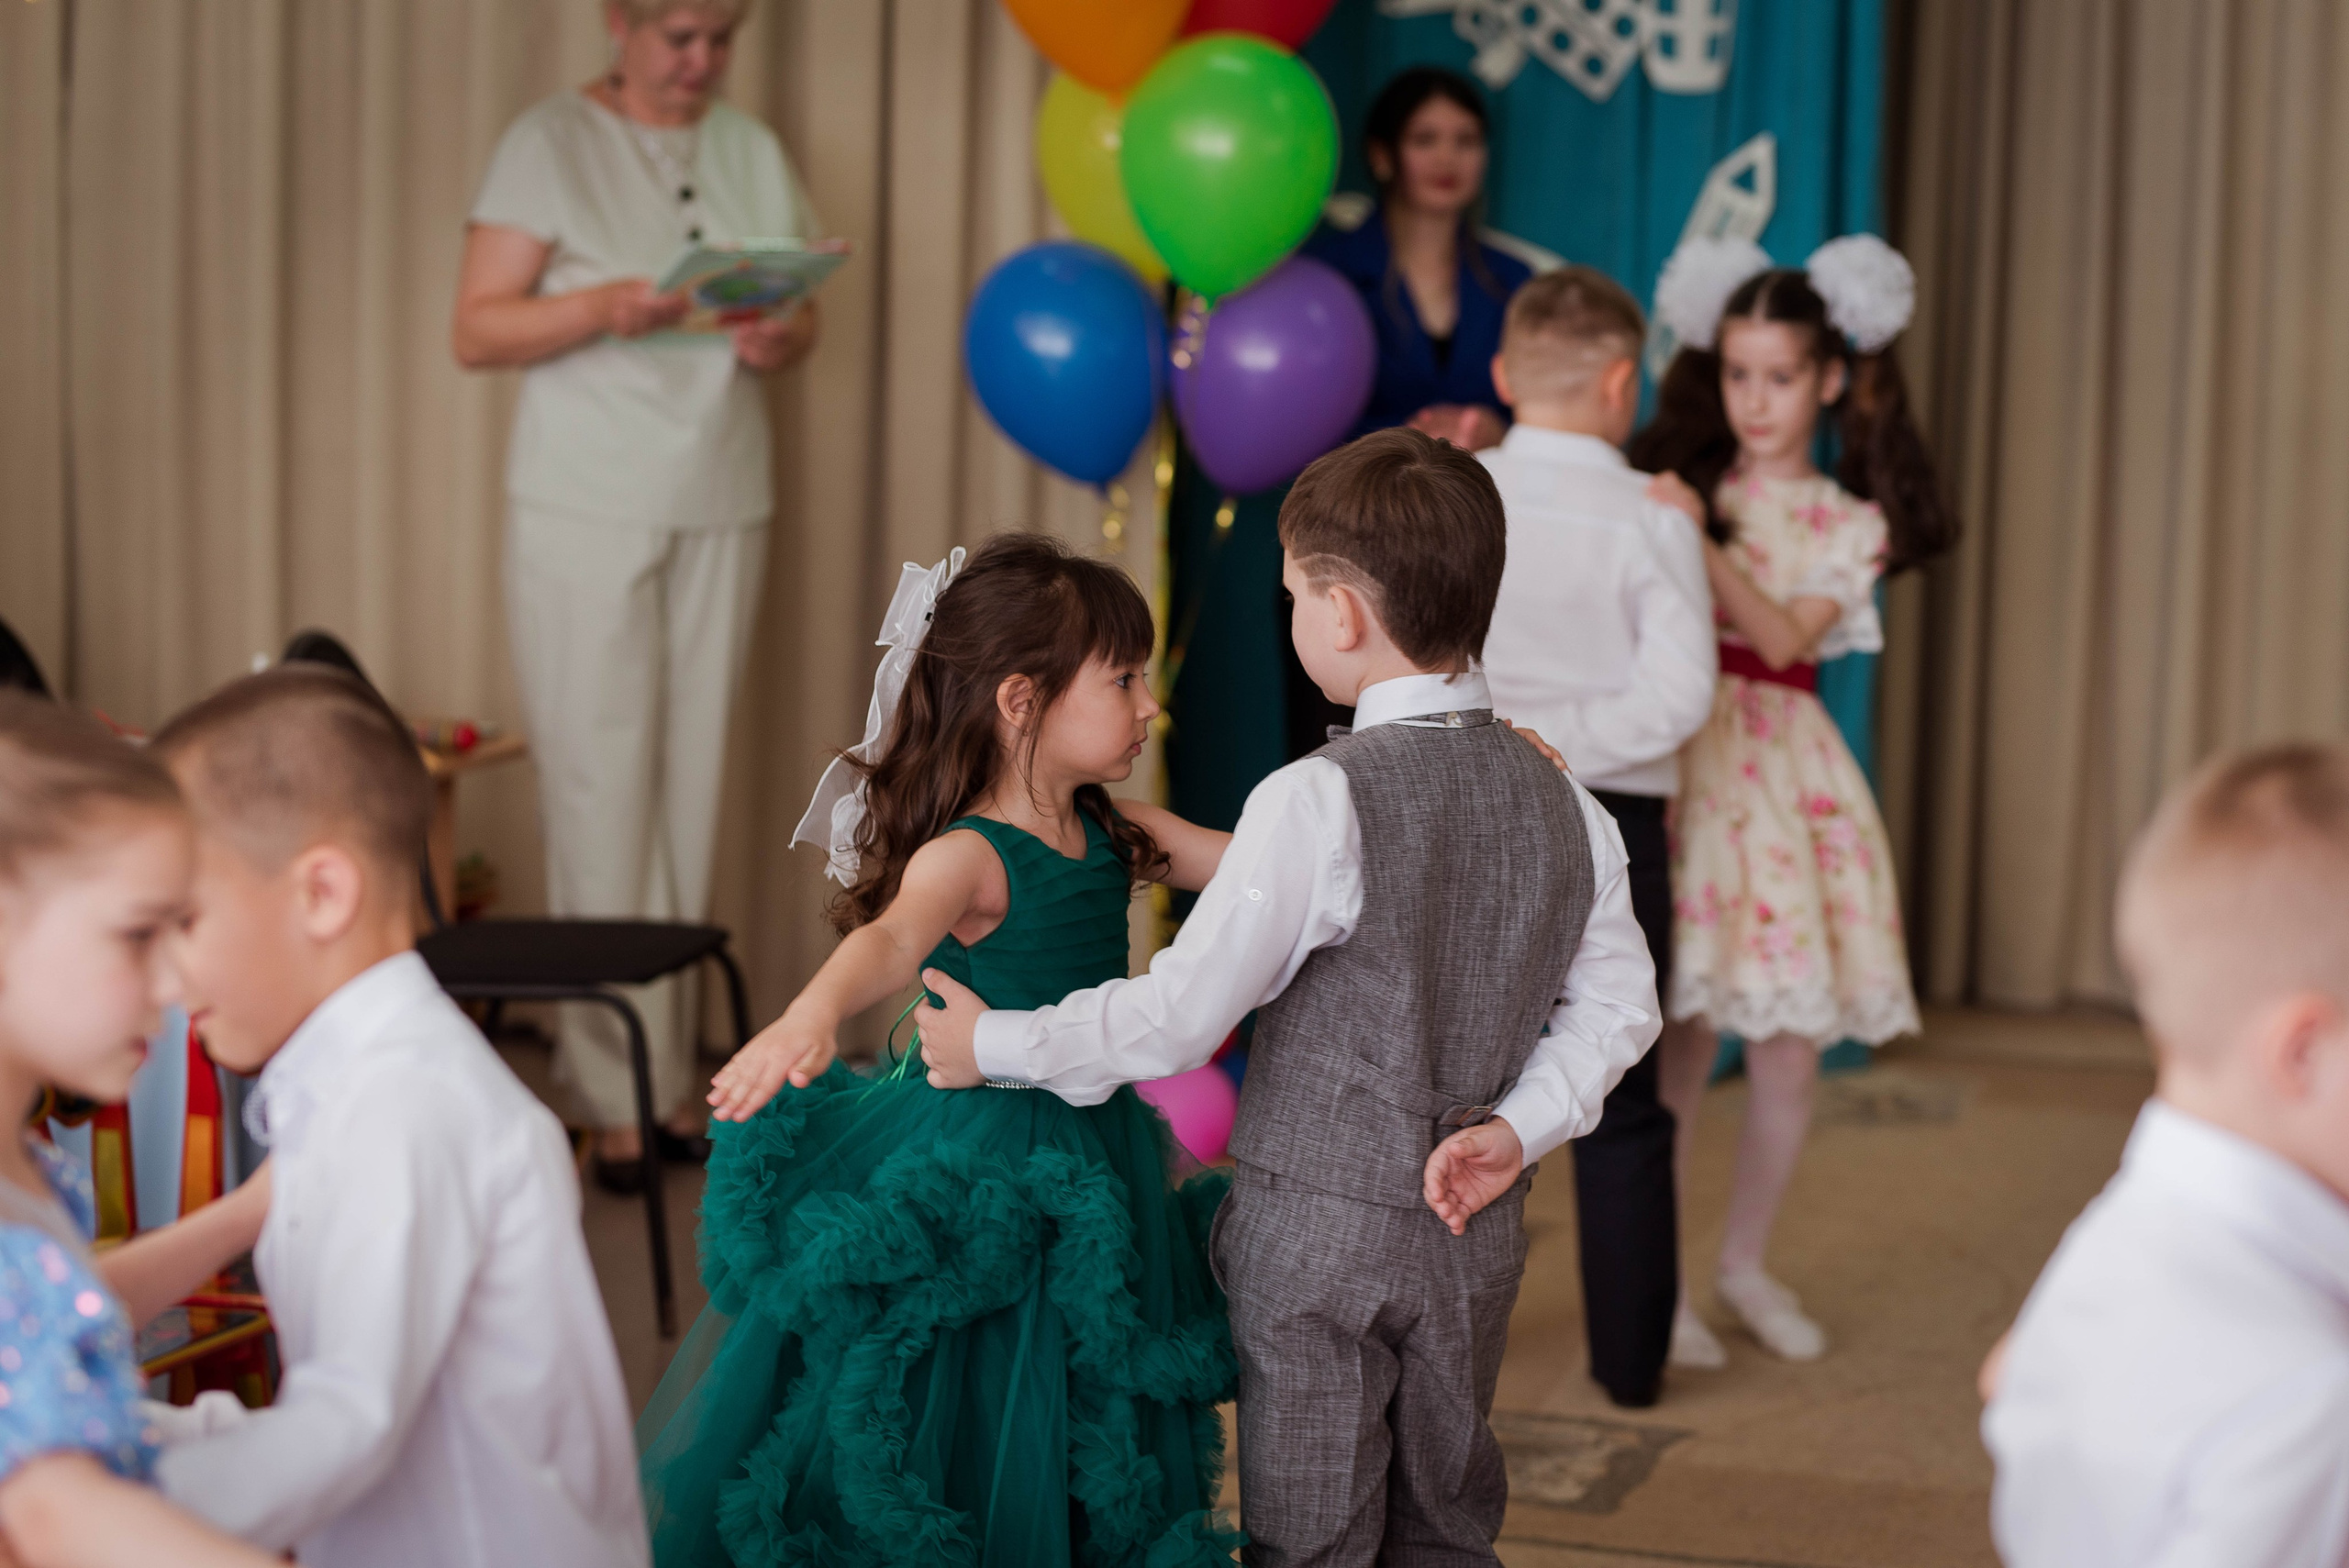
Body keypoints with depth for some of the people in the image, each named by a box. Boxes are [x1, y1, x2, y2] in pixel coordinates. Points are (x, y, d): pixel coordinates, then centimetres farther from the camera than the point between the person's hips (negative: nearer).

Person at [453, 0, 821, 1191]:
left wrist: (779, 340, -10)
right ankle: (617, 1091, -1)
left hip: (721, 512, 4)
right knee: (601, 788, -6)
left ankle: (672, 1072, 11)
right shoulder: (552, 143, -2)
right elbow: (477, 332, -6)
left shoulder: (753, 153, 12)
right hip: (585, 514, -4)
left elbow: (802, 315, 13)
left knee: (691, 780, 4)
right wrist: (601, 307, -23)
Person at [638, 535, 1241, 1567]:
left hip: (1086, 1163, 7)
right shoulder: (969, 858, -21)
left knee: (1084, 1468, 18)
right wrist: (810, 1016, -61)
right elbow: (891, 939, -41)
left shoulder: (1111, 830, 3)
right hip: (974, 1163, -7)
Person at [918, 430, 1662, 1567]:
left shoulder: (1319, 802, -19)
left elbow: (1177, 1020, -17)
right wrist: (1516, 1128, 0)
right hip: (1476, 1229, 6)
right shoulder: (1564, 805, 0)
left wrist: (997, 1045, -5)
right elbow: (1618, 1006, 6)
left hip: (1317, 1225, -6)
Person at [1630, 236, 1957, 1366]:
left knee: (1789, 1049, 4)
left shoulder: (1851, 525, 8)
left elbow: (1786, 637, -9)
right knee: (1678, 1043, -6)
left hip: (1784, 770, 2)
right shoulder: (1676, 484, 7)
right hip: (1679, 757, -2)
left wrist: (1703, 543, -19)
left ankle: (1746, 1265, 24)